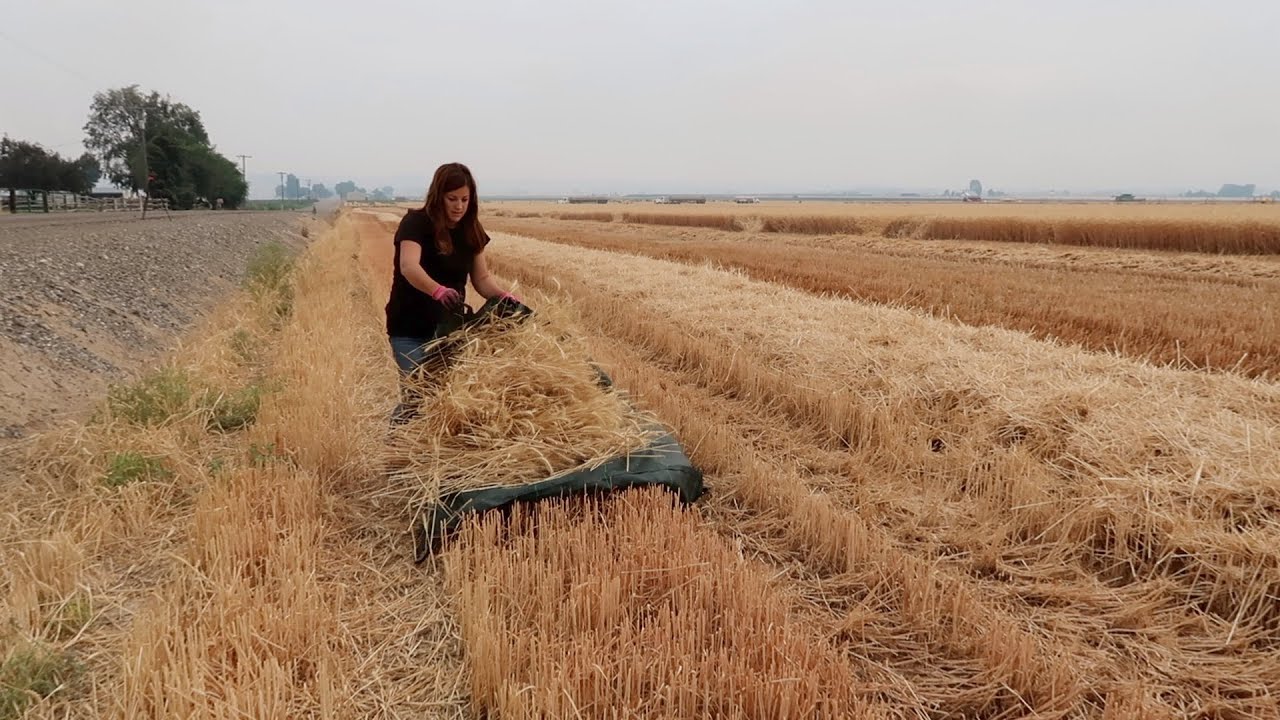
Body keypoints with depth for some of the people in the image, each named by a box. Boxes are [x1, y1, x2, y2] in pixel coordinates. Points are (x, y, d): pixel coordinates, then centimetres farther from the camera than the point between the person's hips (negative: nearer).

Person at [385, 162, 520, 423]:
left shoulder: (471, 231, 3)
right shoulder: (416, 223, -15)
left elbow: (481, 278, 6)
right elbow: (409, 267, -33)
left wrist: (503, 296, -15)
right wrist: (438, 291, -51)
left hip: (449, 327, 5)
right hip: (411, 329, -5)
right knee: (417, 396, -11)